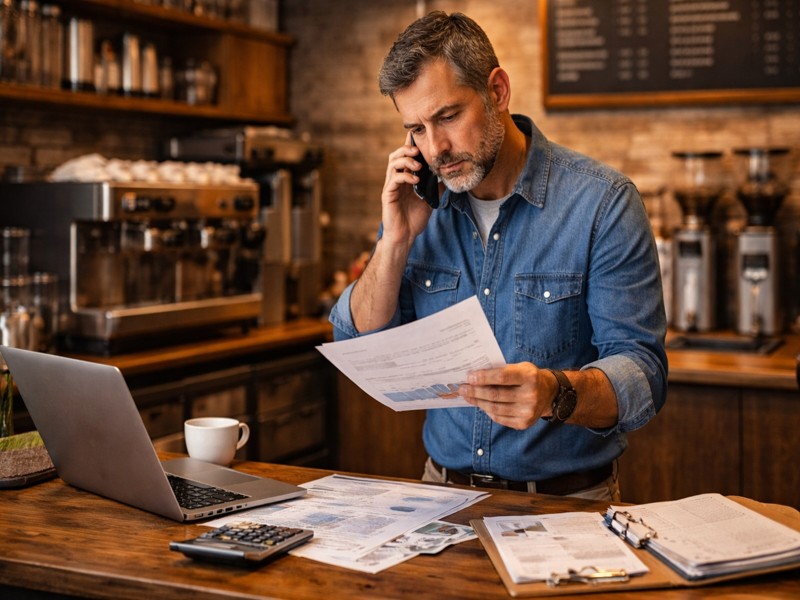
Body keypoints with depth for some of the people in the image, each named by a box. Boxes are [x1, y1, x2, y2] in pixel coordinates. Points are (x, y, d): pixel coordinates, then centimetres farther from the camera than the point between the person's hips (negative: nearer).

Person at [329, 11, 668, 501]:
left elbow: (642, 374, -14)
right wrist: (397, 240, -7)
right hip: (444, 489, 3)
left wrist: (556, 394, -34)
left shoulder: (601, 202, -8)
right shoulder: (418, 205, 6)